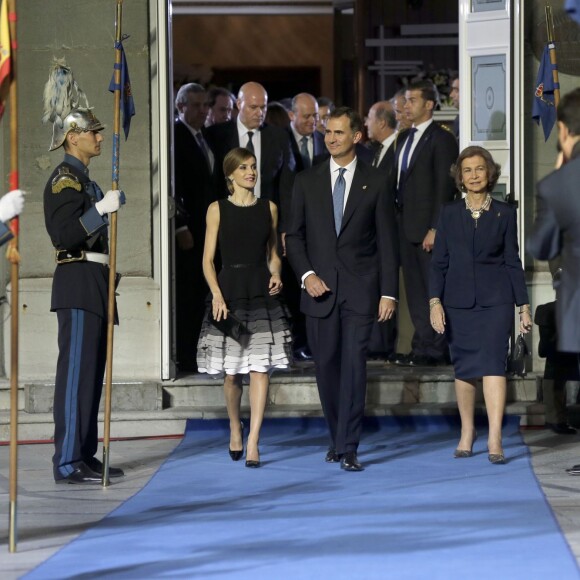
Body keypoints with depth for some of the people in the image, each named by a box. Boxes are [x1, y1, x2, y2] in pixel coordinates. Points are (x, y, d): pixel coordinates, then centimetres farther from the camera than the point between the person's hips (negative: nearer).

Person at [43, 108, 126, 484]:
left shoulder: (86, 182, 21)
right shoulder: (65, 179, -9)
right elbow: (63, 234, -20)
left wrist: (112, 205, 19)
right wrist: (101, 208, -24)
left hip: (95, 285, 10)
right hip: (79, 284, -10)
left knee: (92, 372, 10)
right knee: (77, 370, -11)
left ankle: (85, 456, 13)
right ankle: (68, 463, -12)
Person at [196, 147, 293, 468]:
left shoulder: (269, 209, 9)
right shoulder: (217, 210, 2)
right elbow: (208, 259, 0)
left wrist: (276, 276, -4)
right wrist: (217, 295, -13)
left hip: (262, 295, 1)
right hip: (229, 292, -1)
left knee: (260, 368, -8)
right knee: (232, 371, 6)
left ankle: (253, 442, -11)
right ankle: (235, 429, 30)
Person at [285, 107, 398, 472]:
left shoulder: (375, 183, 4)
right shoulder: (307, 181, 9)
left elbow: (387, 242, 3)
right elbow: (294, 235, 10)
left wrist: (389, 292, -2)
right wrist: (306, 274, -6)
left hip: (360, 288, -2)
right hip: (320, 287, 2)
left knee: (354, 365, -10)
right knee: (327, 366, 6)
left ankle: (348, 449, -10)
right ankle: (338, 438, 21)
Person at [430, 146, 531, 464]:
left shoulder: (504, 213, 4)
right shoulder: (449, 213, 6)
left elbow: (513, 261, 6)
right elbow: (439, 262, 5)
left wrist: (524, 305, 3)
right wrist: (435, 301, -5)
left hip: (495, 300, -2)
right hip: (458, 301, 2)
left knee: (492, 362, -14)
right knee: (464, 367, 7)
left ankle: (494, 439, -20)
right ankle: (467, 432, 23)